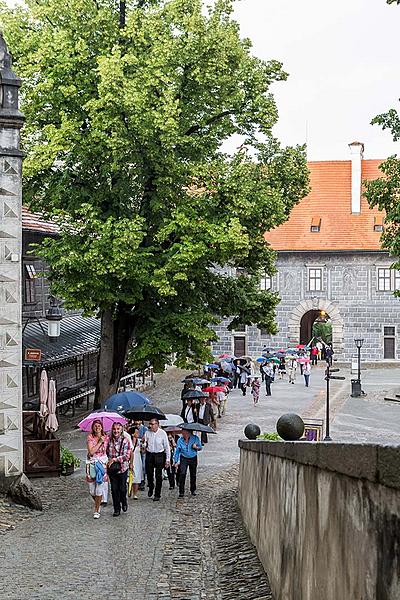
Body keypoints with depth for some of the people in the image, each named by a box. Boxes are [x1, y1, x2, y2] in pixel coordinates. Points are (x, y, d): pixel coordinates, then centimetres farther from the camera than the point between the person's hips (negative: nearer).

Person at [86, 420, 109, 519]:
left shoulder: (106, 438, 4)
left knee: (100, 487, -5)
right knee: (92, 489, 3)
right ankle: (98, 503, 34)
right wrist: (100, 442, -12)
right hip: (92, 465, 0)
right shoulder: (90, 438, -2)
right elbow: (91, 451, -14)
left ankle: (96, 511, 5)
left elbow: (108, 451, 10)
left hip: (102, 464, 0)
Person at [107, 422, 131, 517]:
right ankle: (117, 509, 14)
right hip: (112, 469, 3)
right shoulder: (109, 440, 4)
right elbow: (107, 453, 17)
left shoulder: (125, 440, -7)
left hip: (122, 468, -3)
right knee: (114, 489, 4)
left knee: (122, 488, 2)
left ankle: (124, 502, 32)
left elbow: (127, 456, -12)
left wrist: (115, 459, -16)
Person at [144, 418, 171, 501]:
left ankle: (157, 494, 8)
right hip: (149, 454, 3)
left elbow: (167, 447, 0)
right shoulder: (147, 433, 2)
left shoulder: (162, 433, -5)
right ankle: (150, 488, 36)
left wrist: (167, 459, -2)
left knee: (158, 476, -1)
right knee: (149, 473, 7)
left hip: (159, 455, -2)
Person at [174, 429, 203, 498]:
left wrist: (196, 447, -24)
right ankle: (181, 492, -11)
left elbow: (200, 447, -1)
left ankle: (193, 490, 29)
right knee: (182, 474, -14)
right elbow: (177, 451, 1)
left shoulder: (195, 438, -10)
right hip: (184, 459, -1)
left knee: (193, 475, 10)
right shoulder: (180, 440, -8)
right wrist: (176, 461, -1)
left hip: (193, 459, 1)